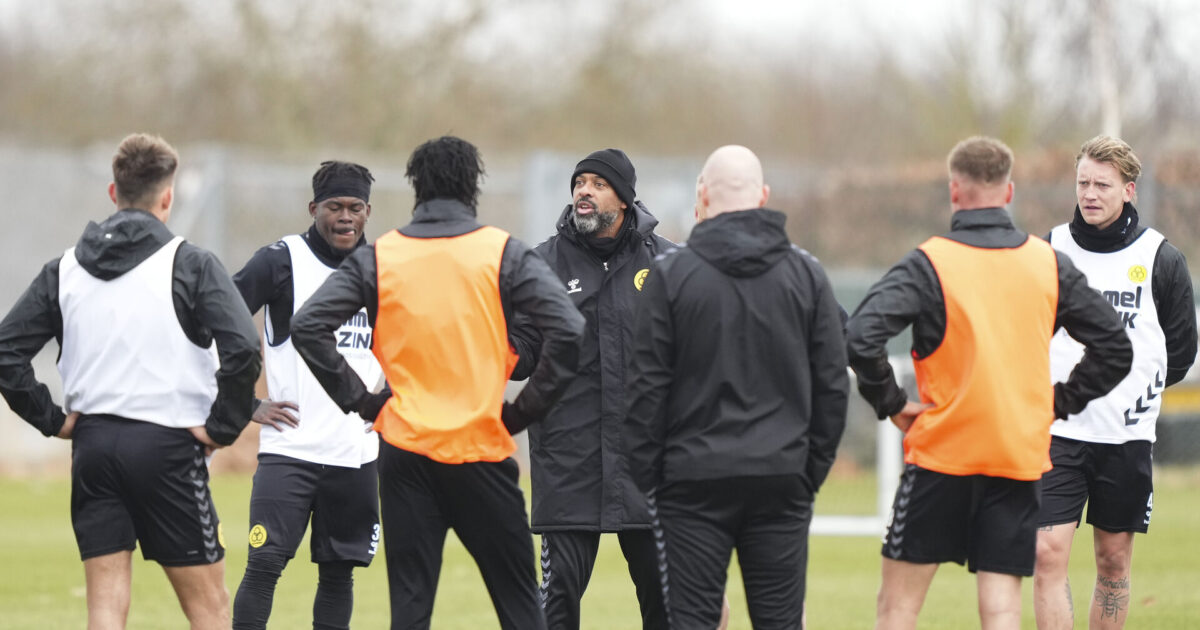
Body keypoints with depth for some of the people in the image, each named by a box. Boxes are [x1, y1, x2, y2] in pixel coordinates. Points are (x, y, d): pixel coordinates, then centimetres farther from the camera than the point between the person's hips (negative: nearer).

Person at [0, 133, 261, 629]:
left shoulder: (64, 269, 7)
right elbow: (242, 348, -18)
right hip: (168, 445, -4)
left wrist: (51, 419, 8)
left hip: (92, 442, 4)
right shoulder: (190, 264, -5)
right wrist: (222, 426, -7)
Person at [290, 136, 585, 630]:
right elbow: (568, 331, -12)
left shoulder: (375, 258, 3)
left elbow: (307, 327, -4)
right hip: (482, 450, -1)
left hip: (405, 451, 1)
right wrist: (524, 411, -2)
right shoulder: (505, 255, -2)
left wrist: (360, 400, 1)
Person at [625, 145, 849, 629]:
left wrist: (646, 476, 3)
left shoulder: (671, 274, -3)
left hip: (695, 479, -2)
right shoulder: (806, 274, 4)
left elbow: (646, 386, -4)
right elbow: (832, 384, 6)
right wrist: (814, 467, 14)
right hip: (782, 477, 2)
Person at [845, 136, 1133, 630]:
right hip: (1021, 457, 3)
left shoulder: (929, 263, -7)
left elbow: (860, 336, -19)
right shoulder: (1050, 264, 6)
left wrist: (890, 402, -6)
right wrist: (1060, 402, 14)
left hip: (941, 452, -3)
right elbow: (1114, 347, 11)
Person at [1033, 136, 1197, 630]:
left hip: (1127, 436, 0)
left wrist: (1140, 394, 0)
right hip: (1057, 432, 0)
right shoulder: (1048, 252, 3)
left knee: (1114, 561, 7)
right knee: (1048, 554, -12)